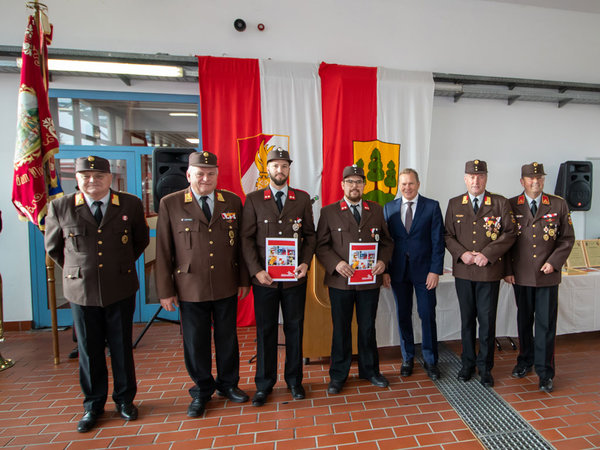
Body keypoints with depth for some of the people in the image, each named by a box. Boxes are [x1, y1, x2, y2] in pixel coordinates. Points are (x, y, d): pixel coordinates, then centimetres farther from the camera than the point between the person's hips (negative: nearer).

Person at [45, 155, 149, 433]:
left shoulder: (131, 205, -3)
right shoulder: (60, 208, -1)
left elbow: (141, 241, 10)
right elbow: (52, 246, 13)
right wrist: (76, 270, 11)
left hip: (120, 290, 0)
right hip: (82, 291, 1)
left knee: (122, 349, 12)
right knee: (89, 352, 13)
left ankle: (125, 399, 32)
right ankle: (93, 405, 34)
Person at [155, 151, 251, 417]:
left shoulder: (233, 202, 3)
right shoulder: (170, 204, -4)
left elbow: (240, 243, 5)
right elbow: (163, 250, -2)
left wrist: (244, 280, 6)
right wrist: (165, 290, -2)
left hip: (227, 286, 2)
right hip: (191, 288, -1)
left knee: (227, 338, 15)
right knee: (196, 342, 11)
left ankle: (228, 384, 39)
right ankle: (202, 390, 36)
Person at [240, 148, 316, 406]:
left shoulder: (302, 198, 6)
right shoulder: (253, 199, 2)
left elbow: (310, 235, 7)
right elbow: (247, 238, -2)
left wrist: (306, 262, -8)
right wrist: (256, 270, -11)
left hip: (295, 277, 1)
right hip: (264, 278, -1)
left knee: (294, 328, 12)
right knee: (265, 331, 10)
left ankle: (294, 380, 31)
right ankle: (264, 384, 28)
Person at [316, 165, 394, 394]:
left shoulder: (376, 210, 8)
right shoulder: (329, 212, 0)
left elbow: (387, 241, 10)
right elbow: (321, 245, -3)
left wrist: (383, 260, -8)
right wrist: (336, 264, -18)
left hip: (370, 280, 2)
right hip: (340, 280, -2)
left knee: (367, 327, 16)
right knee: (341, 329, 11)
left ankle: (369, 369, 36)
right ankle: (338, 375, 28)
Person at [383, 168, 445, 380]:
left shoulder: (432, 206, 0)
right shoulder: (389, 208, 5)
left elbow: (438, 241, -3)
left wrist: (435, 270, -9)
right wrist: (385, 270, -2)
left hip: (424, 270, -2)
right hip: (398, 270, 2)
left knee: (427, 315, 5)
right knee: (403, 316, 11)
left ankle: (430, 360, 24)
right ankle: (407, 358, 28)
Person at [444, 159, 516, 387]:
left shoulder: (500, 203, 2)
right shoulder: (454, 204, 7)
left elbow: (509, 233, -3)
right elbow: (448, 235, 6)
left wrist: (487, 254, -14)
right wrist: (462, 253, -11)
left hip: (489, 271, -1)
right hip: (463, 272, 2)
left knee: (487, 320, 4)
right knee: (467, 319, 12)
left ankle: (485, 367, 23)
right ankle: (468, 362, 28)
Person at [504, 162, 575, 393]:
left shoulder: (559, 205, 3)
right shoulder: (510, 206, 1)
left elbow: (567, 238, 6)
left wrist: (554, 262, -8)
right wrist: (507, 270, -2)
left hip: (548, 275, 0)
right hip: (521, 275, 0)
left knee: (546, 324, 3)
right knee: (524, 321, 13)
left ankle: (545, 371, 17)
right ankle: (525, 361, 31)